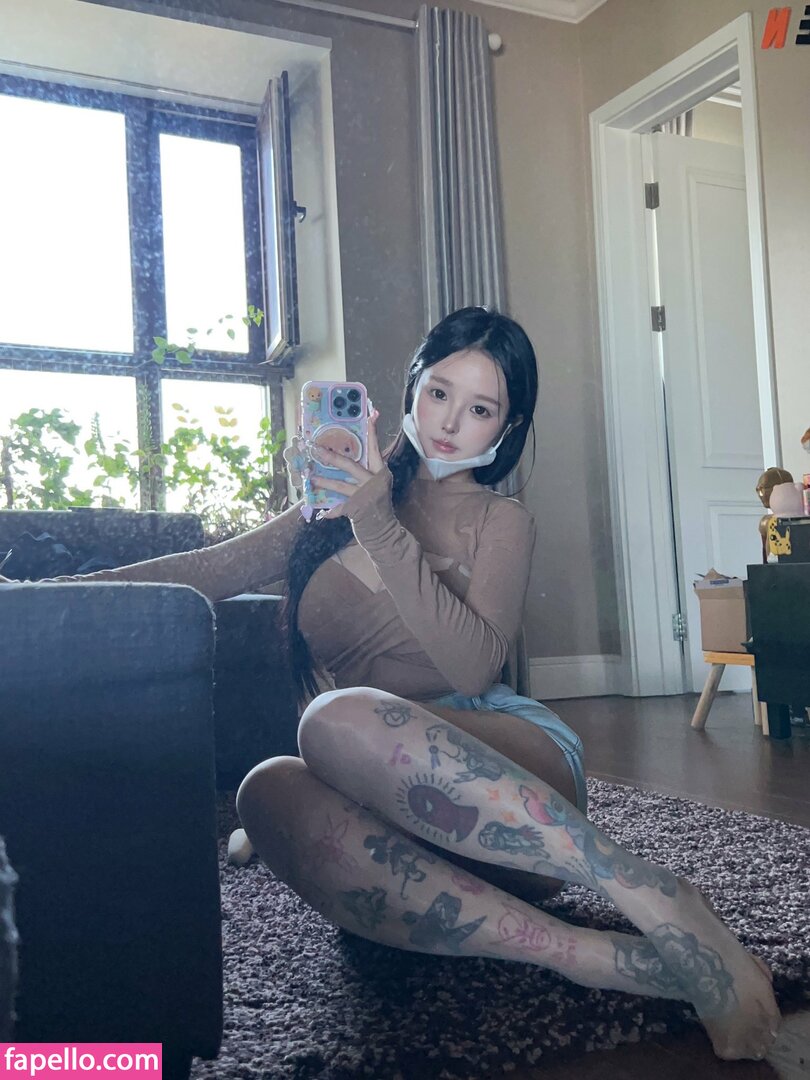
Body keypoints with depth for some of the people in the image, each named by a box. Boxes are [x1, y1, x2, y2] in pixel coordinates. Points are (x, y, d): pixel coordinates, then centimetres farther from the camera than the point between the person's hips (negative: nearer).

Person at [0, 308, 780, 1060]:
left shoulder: (501, 521, 8)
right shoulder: (343, 502, 19)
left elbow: (473, 666, -10)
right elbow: (214, 570, 21)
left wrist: (381, 531, -17)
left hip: (507, 769, -3)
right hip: (406, 818, 3)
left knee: (340, 721, -36)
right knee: (270, 793, -33)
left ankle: (663, 903, -32)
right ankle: (594, 958, -38)